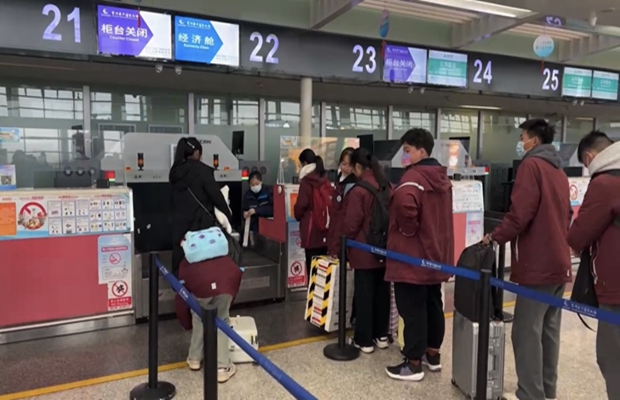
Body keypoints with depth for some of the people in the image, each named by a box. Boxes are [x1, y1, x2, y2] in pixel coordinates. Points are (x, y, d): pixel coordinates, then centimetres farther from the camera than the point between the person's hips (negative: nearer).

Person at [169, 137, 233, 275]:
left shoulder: (176, 171, 11)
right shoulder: (202, 170, -8)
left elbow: (174, 199, 17)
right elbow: (215, 195, -8)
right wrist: (228, 214, 4)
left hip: (180, 221, 6)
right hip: (200, 221, -6)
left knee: (180, 258, 7)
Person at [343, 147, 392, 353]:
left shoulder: (358, 190, -17)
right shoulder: (387, 186, 5)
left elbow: (351, 224, -15)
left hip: (364, 251, -7)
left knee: (364, 294, 3)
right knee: (382, 292, 14)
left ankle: (364, 340, 12)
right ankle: (381, 335, 25)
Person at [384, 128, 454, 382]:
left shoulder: (413, 176, -19)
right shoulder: (442, 177, 11)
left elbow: (405, 204, -38)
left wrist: (408, 230, -22)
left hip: (412, 256, -9)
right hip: (435, 253, 10)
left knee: (412, 309, 0)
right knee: (433, 305, 17)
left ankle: (413, 363, 10)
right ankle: (433, 354, 30)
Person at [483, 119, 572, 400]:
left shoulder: (532, 165, -10)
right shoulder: (559, 171, 17)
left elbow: (520, 213, -19)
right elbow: (565, 215, 21)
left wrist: (495, 236, -7)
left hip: (538, 263, -9)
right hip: (558, 261, 9)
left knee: (527, 331, -4)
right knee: (549, 329, 15)